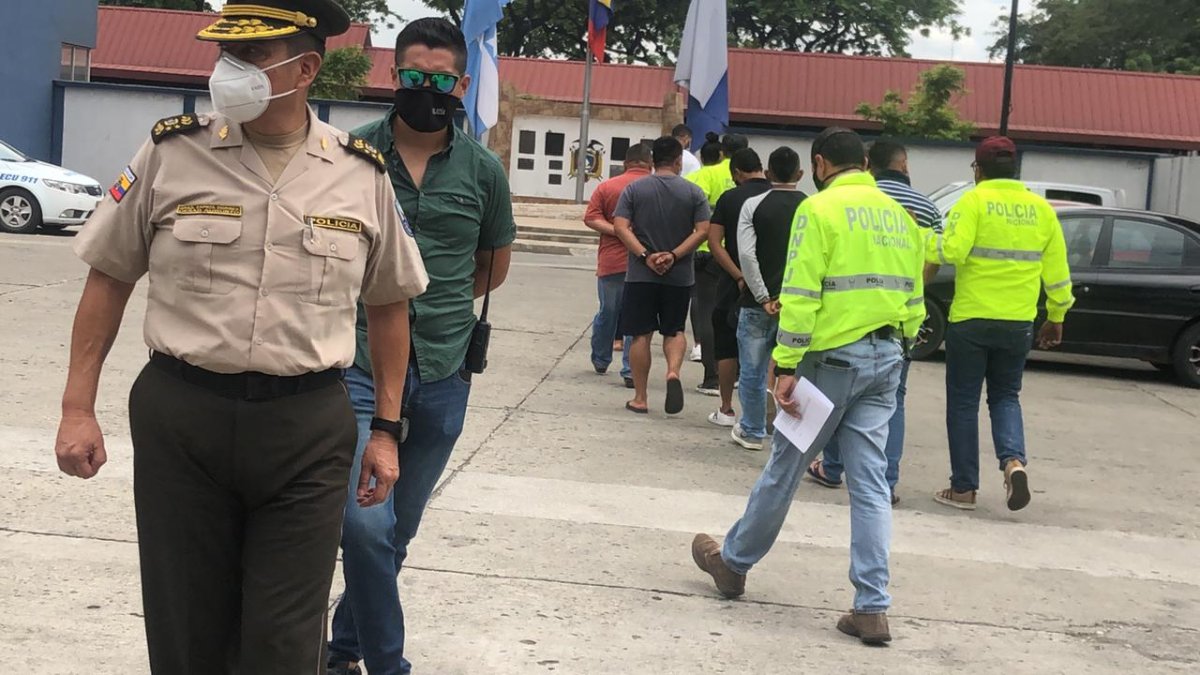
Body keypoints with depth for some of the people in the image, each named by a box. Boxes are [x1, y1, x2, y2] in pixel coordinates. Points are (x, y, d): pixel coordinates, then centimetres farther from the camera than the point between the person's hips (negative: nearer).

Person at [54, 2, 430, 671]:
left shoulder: (363, 174, 2)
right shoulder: (171, 152, 0)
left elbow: (389, 304, 12)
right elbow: (110, 278, 6)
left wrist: (386, 431, 9)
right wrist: (78, 409, 2)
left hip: (309, 426, 0)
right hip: (179, 416, 0)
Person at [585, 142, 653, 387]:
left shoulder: (607, 187, 3)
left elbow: (591, 218, -7)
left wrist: (617, 231, -13)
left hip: (611, 262, 2)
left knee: (607, 313, 17)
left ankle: (600, 360, 34)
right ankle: (631, 371, -2)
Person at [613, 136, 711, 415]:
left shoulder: (634, 189, 0)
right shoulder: (693, 192, 0)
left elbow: (620, 226, -10)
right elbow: (703, 231, -8)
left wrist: (646, 255, -13)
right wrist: (674, 255, -10)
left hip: (641, 275, -1)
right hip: (679, 276, 1)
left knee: (641, 334, 6)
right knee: (674, 331, 16)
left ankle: (640, 399, 10)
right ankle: (673, 371, -13)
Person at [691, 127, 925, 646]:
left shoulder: (820, 209, -7)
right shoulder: (898, 214, 13)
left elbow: (801, 296, -15)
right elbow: (913, 298, 14)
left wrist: (786, 368, -14)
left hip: (833, 356, -6)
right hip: (885, 360, 6)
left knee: (785, 467, 8)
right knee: (870, 483, 5)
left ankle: (733, 562, 27)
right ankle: (872, 608, 3)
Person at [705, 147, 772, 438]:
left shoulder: (730, 198, -4)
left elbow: (714, 241, -12)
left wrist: (739, 276, -15)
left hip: (733, 283, -1)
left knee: (726, 346, 11)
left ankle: (726, 410, 17)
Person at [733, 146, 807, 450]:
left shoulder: (754, 206, -2)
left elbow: (746, 254, -12)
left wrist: (764, 298, -9)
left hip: (758, 302, -1)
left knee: (753, 371, 11)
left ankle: (752, 431, 23)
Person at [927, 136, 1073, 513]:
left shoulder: (974, 201, -8)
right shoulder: (1041, 209, 7)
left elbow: (952, 250, -21)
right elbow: (1057, 271, 10)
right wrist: (1056, 317, 20)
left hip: (971, 319, -4)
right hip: (1019, 323, 4)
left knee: (963, 402, 7)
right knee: (1005, 397, 18)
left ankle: (964, 488, 11)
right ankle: (1013, 460, -7)